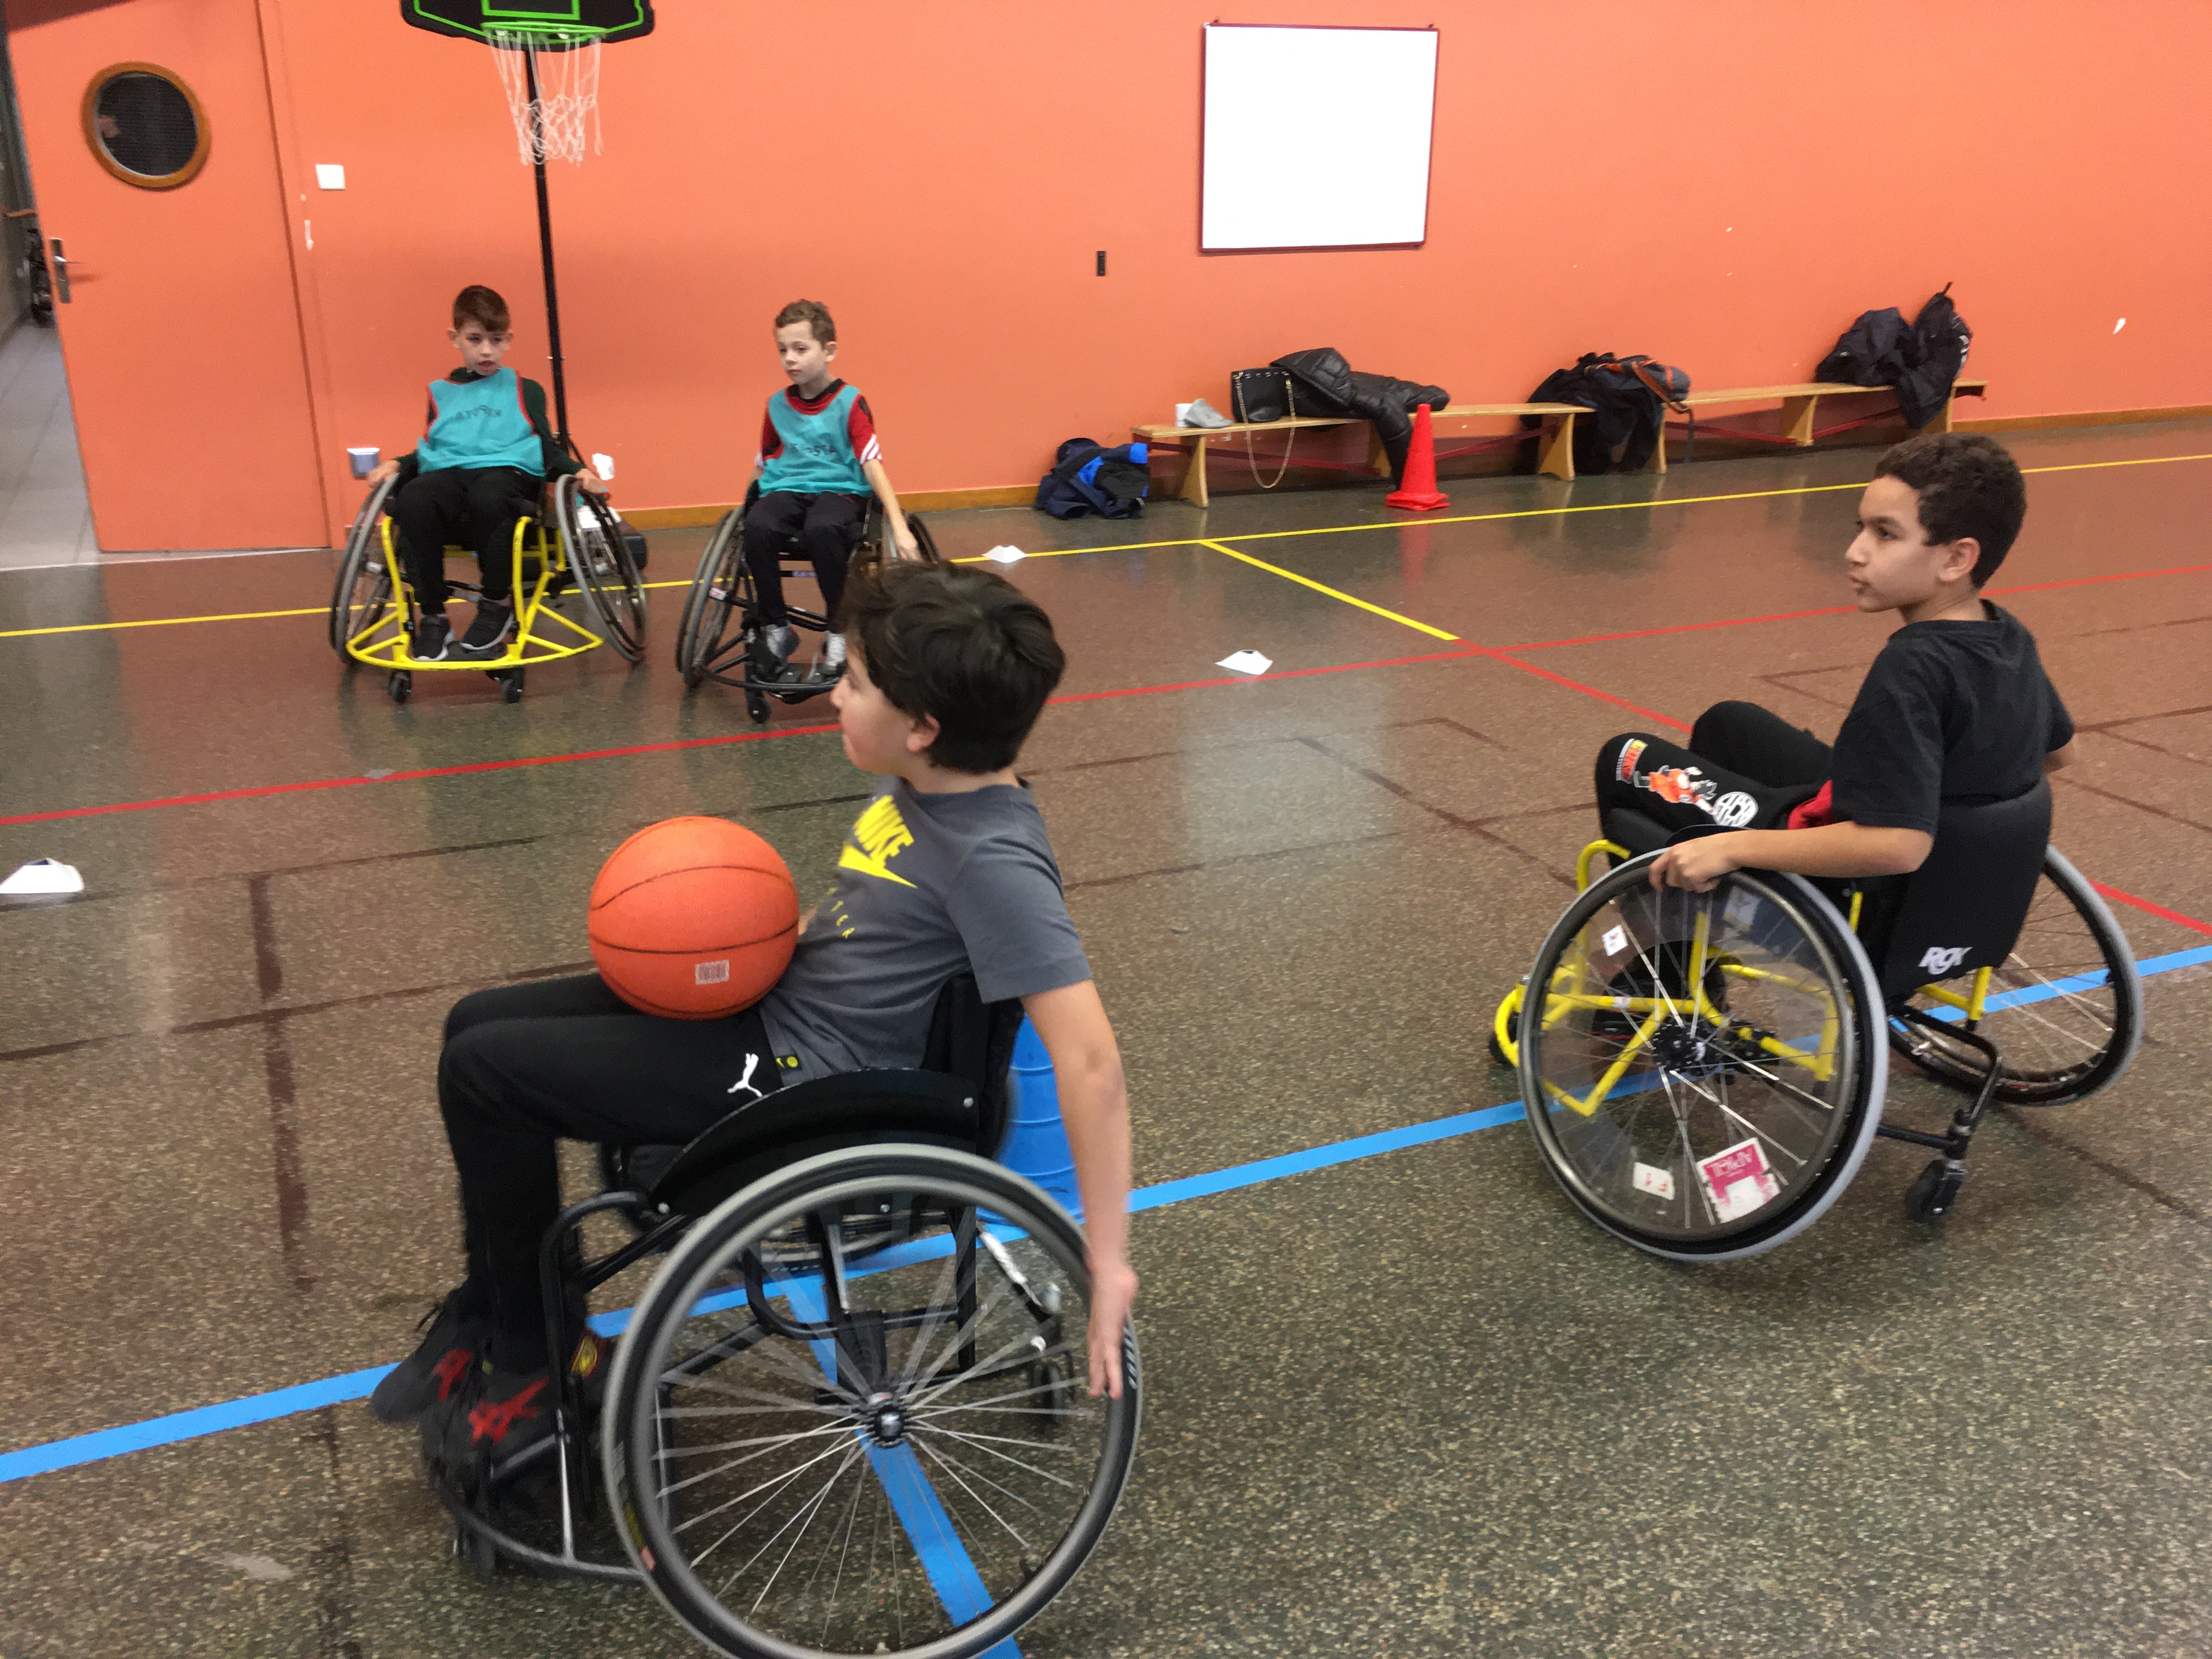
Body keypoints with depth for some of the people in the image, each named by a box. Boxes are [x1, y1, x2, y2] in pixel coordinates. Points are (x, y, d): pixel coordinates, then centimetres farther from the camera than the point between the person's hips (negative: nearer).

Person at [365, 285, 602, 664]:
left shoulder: (525, 390, 21)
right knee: (410, 501, -34)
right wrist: (396, 464, 9)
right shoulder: (441, 393, 27)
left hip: (509, 471, -2)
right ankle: (432, 618, -23)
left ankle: (498, 606, -21)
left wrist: (579, 472, -4)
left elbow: (548, 448, 14)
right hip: (448, 473, 3)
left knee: (487, 495, -42)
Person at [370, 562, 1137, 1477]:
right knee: (480, 1022, 12)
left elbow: (1091, 1064, -30)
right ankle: (490, 1315, 28)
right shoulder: (920, 783, 0)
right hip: (772, 997, 10)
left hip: (796, 1075, -9)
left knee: (483, 1071, -10)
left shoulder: (995, 859, -27)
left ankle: (541, 1365, 11)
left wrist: (1107, 1262, -27)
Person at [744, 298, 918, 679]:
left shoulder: (850, 403, -1)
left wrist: (899, 526, -16)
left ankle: (840, 632, -20)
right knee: (757, 528, -33)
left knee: (822, 529, -40)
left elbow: (872, 464, -8)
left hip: (840, 490, -3)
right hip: (786, 491, 3)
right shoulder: (777, 405, 10)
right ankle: (776, 627, -13)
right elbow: (763, 465, 21)